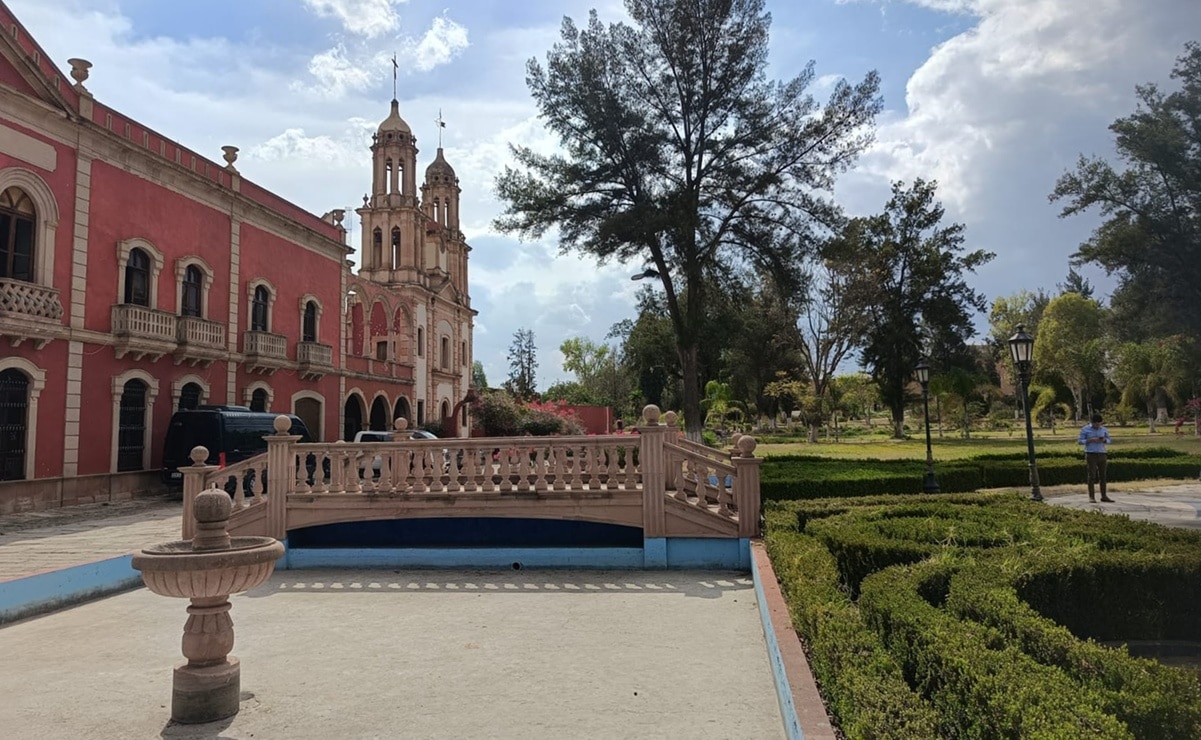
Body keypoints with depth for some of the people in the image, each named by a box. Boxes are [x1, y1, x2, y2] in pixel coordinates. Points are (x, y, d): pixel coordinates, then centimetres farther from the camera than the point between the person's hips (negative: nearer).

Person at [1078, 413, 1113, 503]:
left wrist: (1104, 440, -6)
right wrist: (1091, 440, -18)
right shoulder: (1085, 429, -2)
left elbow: (1109, 440, 17)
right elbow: (1080, 441, -3)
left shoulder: (1104, 430, 10)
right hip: (1091, 454, -4)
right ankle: (1091, 497, -3)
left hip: (1102, 454, 4)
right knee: (1092, 475, -6)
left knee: (1103, 475, 5)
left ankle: (1104, 496, 13)